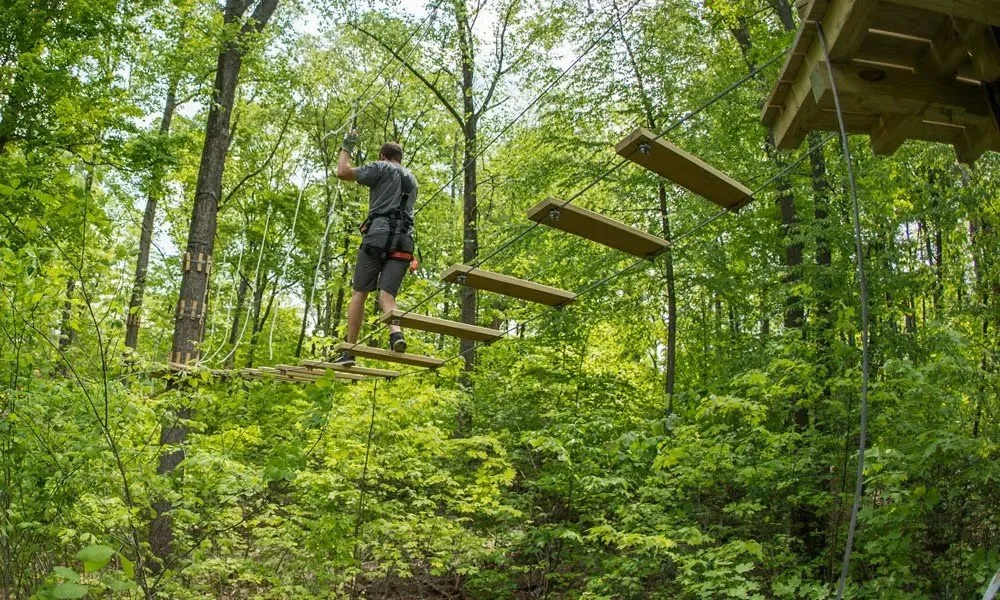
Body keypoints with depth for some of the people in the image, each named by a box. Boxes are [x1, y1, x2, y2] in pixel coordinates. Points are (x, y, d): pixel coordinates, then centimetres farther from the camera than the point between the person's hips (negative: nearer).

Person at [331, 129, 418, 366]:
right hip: (404, 241, 5)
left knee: (359, 293, 0)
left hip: (379, 235, -5)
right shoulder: (412, 179, 28)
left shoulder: (381, 168, 9)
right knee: (387, 295, -4)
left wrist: (347, 147, 17)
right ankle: (396, 332, -35)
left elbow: (343, 172, 0)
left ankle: (349, 351, -5)